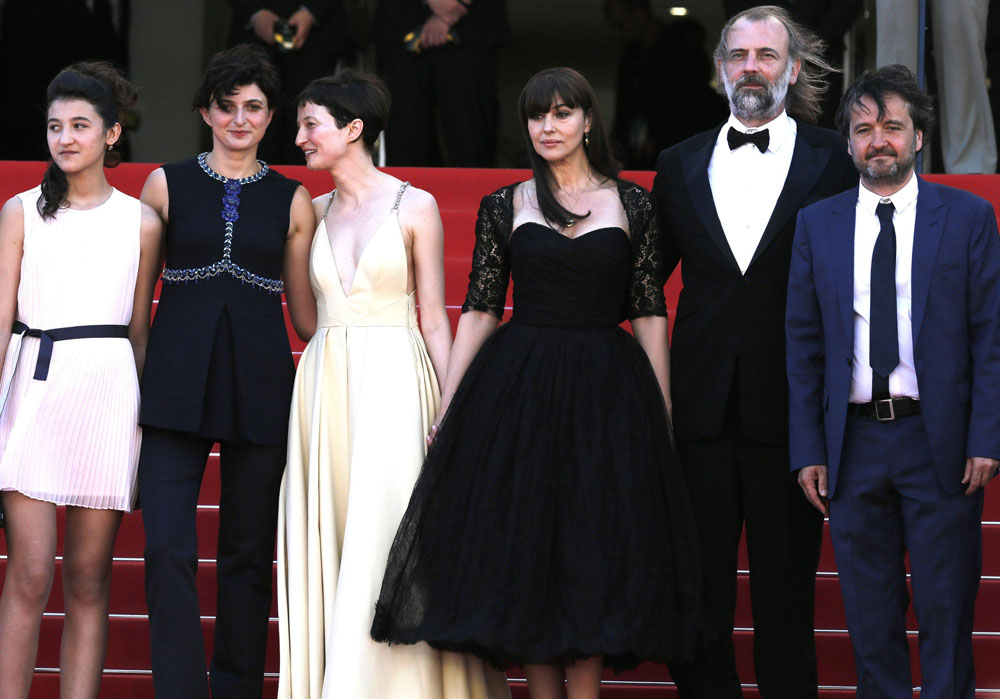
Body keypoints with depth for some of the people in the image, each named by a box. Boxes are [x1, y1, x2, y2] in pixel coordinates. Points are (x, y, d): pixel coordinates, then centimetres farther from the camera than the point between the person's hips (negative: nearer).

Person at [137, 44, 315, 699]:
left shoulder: (292, 200, 10)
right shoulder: (168, 184, 9)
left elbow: (304, 307, 14)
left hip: (260, 381, 1)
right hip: (176, 380, -1)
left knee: (248, 552, 5)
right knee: (168, 548, -12)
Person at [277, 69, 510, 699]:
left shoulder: (414, 208, -1)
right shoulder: (314, 212, 12)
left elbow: (434, 319, -1)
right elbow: (307, 311, 15)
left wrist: (448, 410, -8)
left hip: (395, 387, -4)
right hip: (325, 384, 4)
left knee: (386, 543, -7)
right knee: (328, 546, 3)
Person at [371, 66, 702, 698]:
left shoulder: (632, 204, 5)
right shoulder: (505, 207, 6)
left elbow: (650, 315, 4)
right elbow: (479, 311, 6)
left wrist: (663, 414, -1)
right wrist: (447, 411, 2)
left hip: (607, 394, -1)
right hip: (517, 389, 1)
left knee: (594, 546, 0)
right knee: (525, 547, 2)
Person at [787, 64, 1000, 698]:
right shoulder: (818, 225, 8)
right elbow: (804, 346, 8)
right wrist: (808, 451, 1)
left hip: (940, 441, -2)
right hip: (854, 443, 2)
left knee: (946, 610, 2)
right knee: (871, 616, 8)